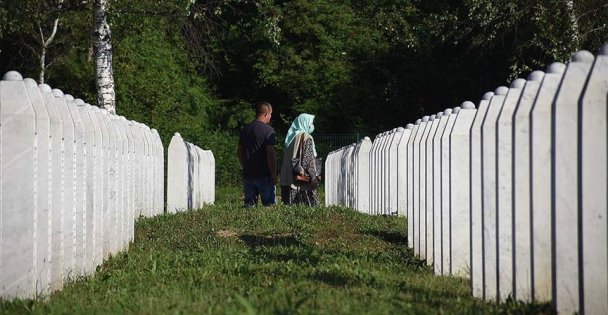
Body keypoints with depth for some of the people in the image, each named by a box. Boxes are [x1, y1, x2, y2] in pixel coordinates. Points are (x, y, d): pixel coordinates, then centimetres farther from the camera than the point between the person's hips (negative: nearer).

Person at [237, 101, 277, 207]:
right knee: (269, 204, -1)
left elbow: (239, 152, 15)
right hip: (264, 175, -6)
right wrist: (274, 174, -11)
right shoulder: (268, 130, -10)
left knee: (249, 204, 10)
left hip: (248, 174, 6)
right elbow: (270, 153, -15)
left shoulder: (245, 130, 11)